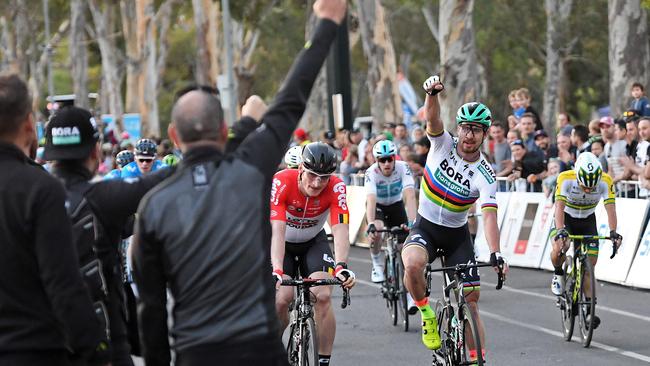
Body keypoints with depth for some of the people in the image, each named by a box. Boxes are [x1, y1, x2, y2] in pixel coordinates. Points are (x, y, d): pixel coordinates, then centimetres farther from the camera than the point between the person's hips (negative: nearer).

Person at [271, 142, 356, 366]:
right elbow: (277, 230, -39)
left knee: (323, 297, -21)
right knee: (281, 299, -21)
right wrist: (276, 270, -52)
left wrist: (341, 267, -52)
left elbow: (340, 230, -36)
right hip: (282, 244, -1)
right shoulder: (281, 182, -32)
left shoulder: (336, 188, -27)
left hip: (314, 242, 1)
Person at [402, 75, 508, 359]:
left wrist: (495, 254, -42)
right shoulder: (443, 144, -12)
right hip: (424, 228, -1)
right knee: (413, 264, -33)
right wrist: (432, 93, -53)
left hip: (456, 235, 1)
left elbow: (489, 216, -27)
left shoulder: (485, 176, -16)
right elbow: (432, 118, -31)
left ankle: (476, 358, 6)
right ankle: (427, 314, -7)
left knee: (471, 298, -4)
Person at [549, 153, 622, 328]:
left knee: (590, 266, -4)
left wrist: (613, 232, -46)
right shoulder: (565, 179, -33)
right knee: (559, 249, -32)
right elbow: (559, 206, -39)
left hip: (588, 221, 2)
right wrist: (560, 231, -54)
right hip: (566, 219, -2)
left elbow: (610, 208, -31)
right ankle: (558, 274, 0)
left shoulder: (605, 182, -27)